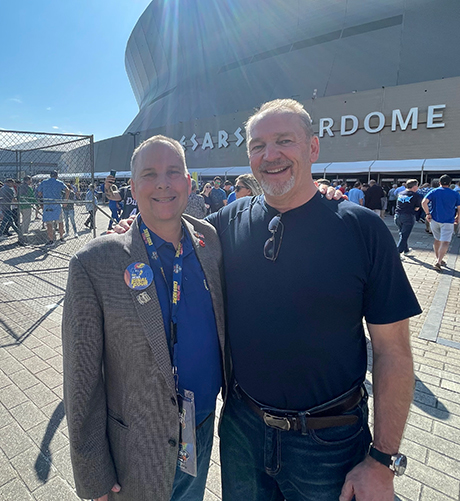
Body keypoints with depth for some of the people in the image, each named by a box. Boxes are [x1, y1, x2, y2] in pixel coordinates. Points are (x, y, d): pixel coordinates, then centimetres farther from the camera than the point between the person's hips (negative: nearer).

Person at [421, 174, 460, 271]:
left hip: (434, 220, 3)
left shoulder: (434, 192, 1)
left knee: (437, 240, 18)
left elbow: (424, 202, -14)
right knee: (445, 242, -5)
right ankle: (438, 262, -18)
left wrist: (428, 214, -6)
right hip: (448, 221, -2)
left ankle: (438, 259, 28)